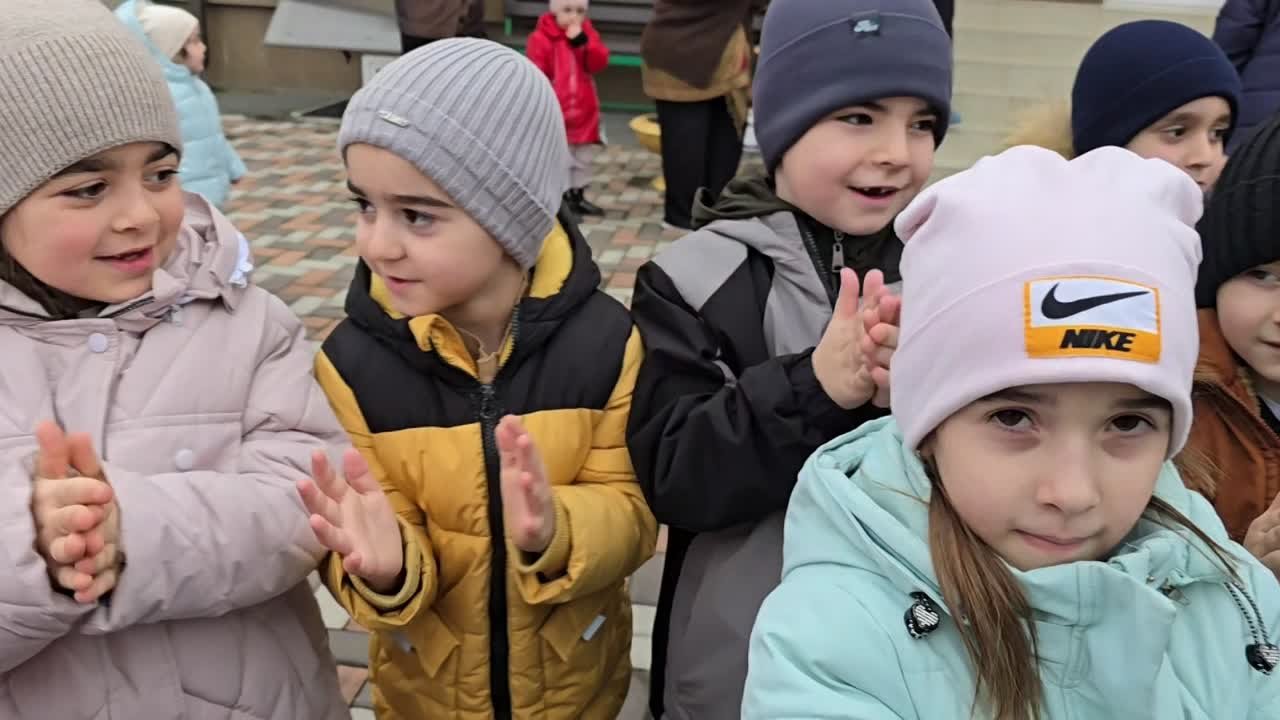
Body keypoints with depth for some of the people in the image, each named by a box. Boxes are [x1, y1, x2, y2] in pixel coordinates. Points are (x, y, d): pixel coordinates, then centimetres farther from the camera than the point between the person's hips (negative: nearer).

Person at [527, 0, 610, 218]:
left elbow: (600, 63, -9)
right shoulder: (541, 38, -11)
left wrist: (583, 42, -22)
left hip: (584, 114, 6)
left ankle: (577, 196, 31)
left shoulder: (587, 34, 5)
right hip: (554, 116, -5)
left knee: (583, 159, 17)